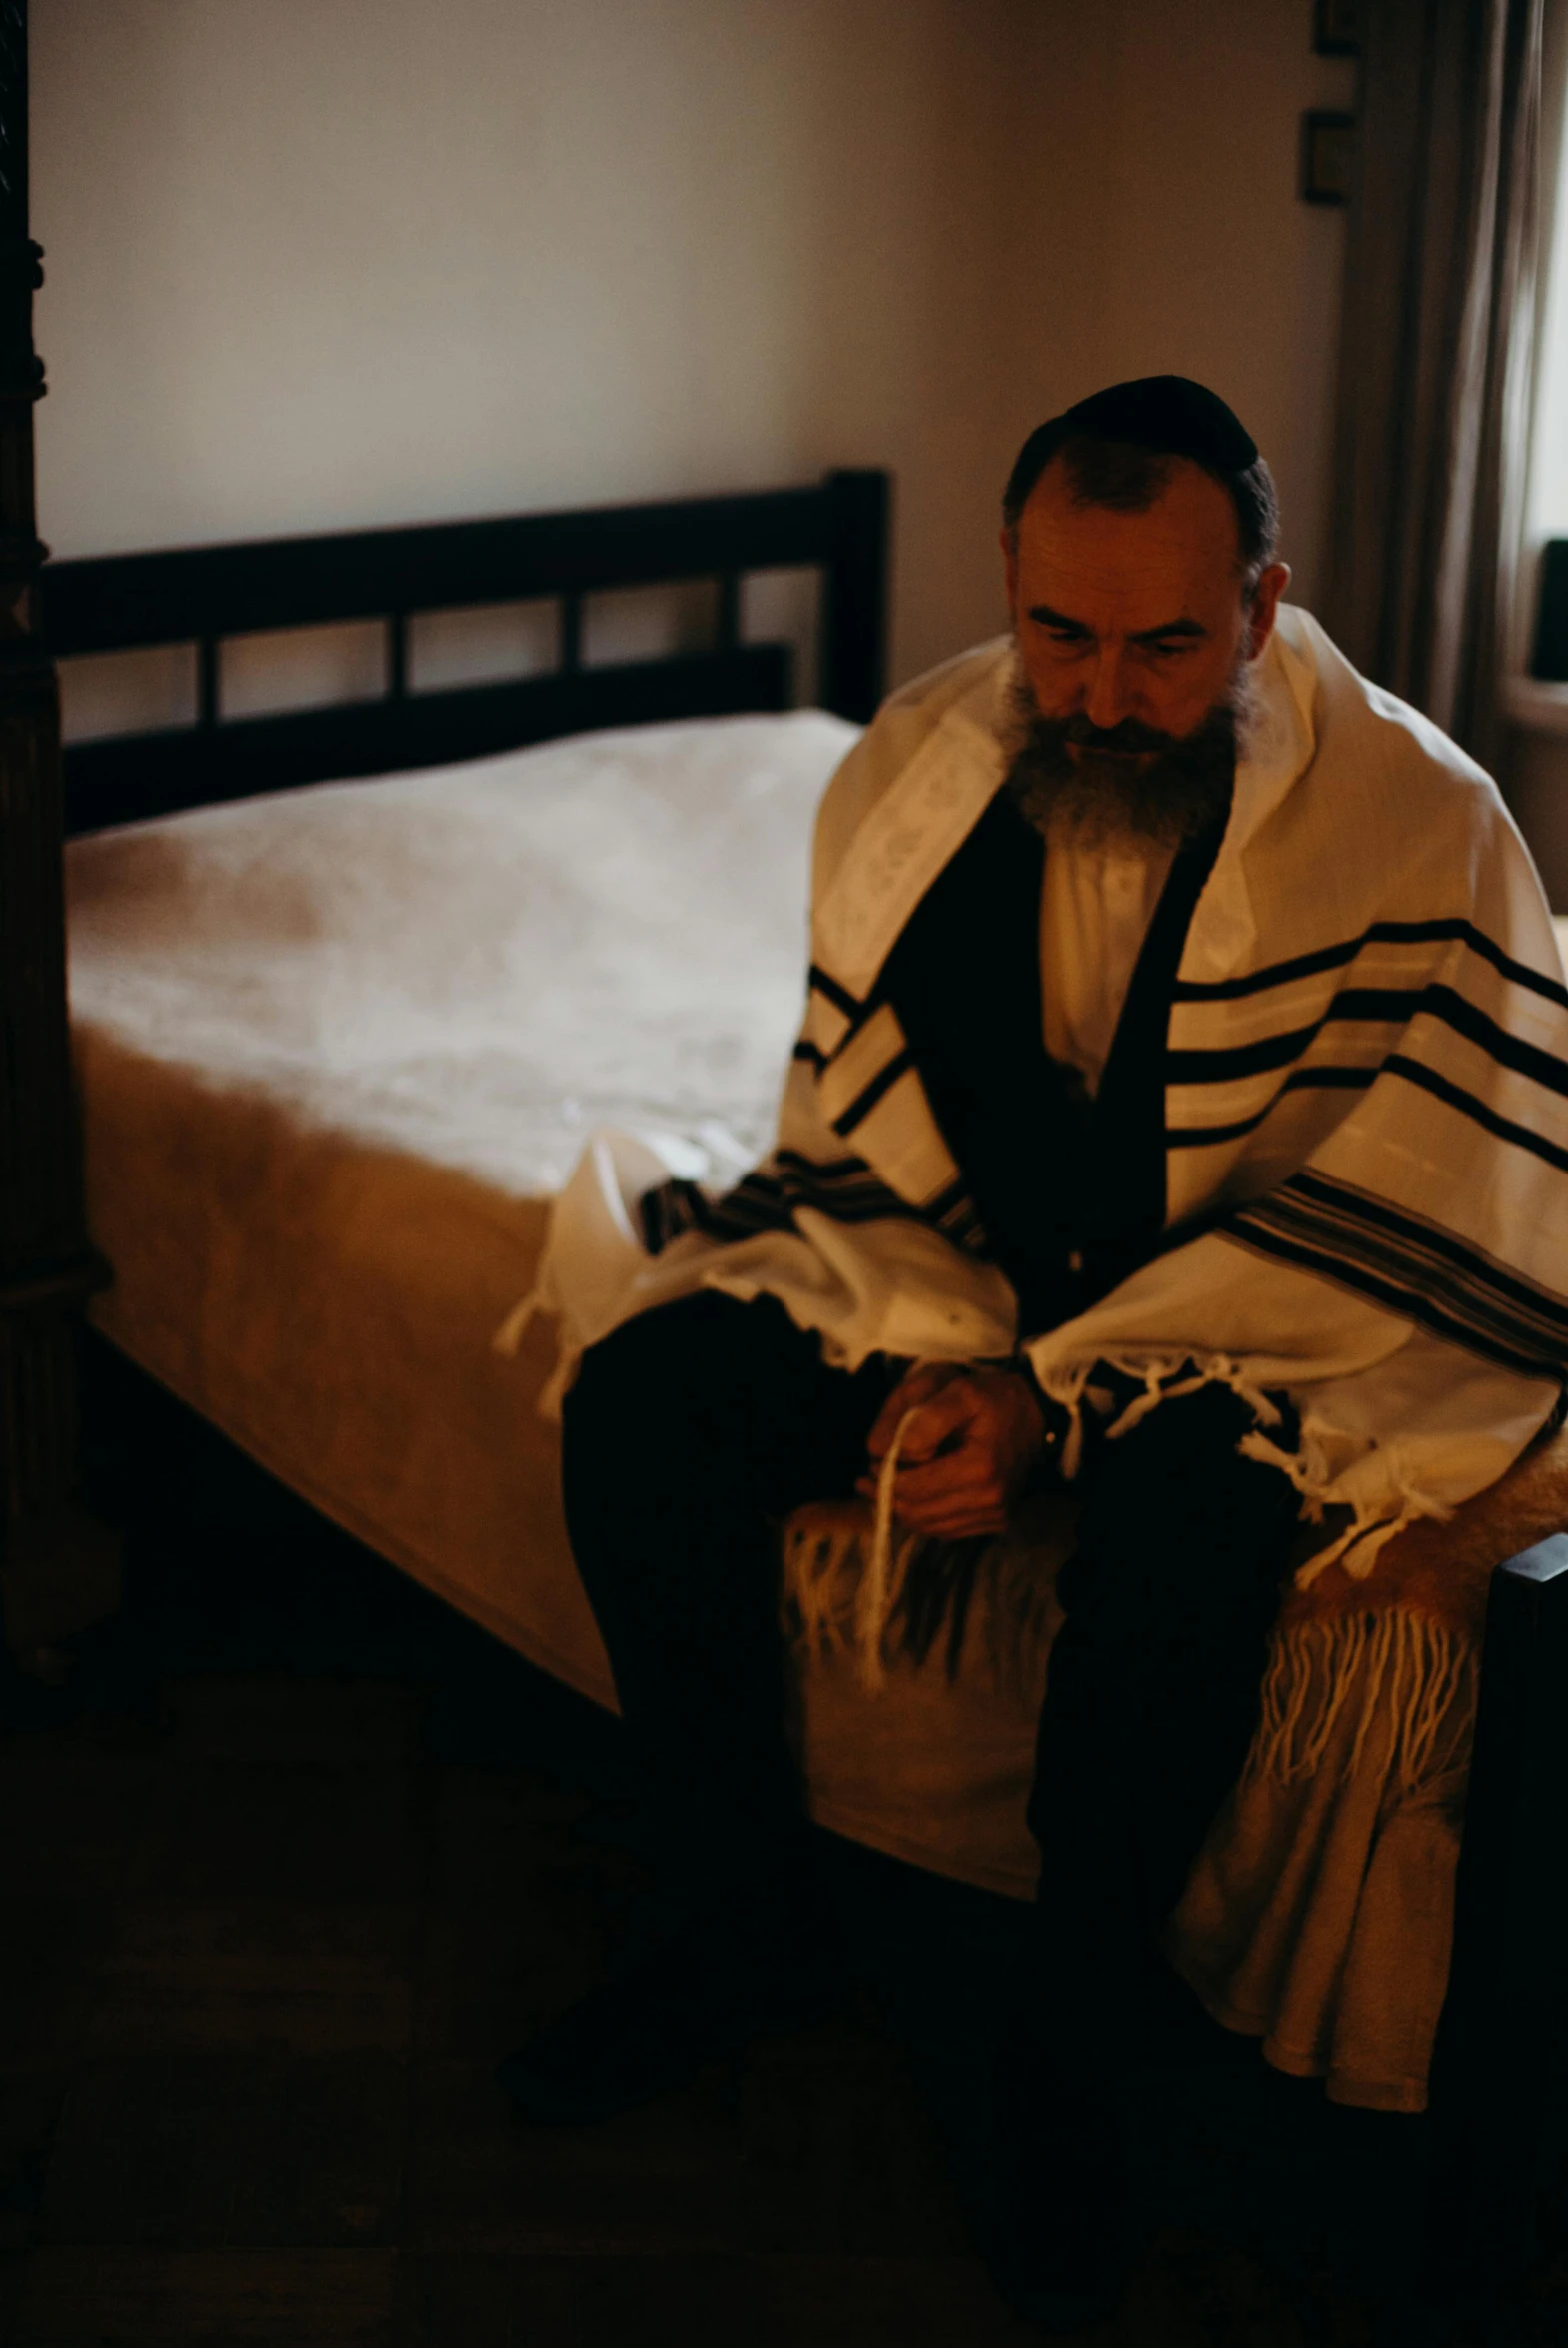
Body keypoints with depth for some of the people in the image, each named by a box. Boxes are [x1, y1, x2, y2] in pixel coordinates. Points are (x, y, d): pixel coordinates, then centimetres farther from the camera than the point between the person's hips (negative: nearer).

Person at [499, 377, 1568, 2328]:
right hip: (955, 1277, 4)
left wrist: (1056, 1399, -23)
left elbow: (1396, 1231, -18)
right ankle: (742, 1926, 3)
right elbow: (857, 1135, 3)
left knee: (1185, 1534, -35)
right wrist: (928, 1352, -16)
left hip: (1253, 1326, -4)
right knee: (640, 1397, -16)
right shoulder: (910, 773, -5)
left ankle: (1069, 2041, -9)